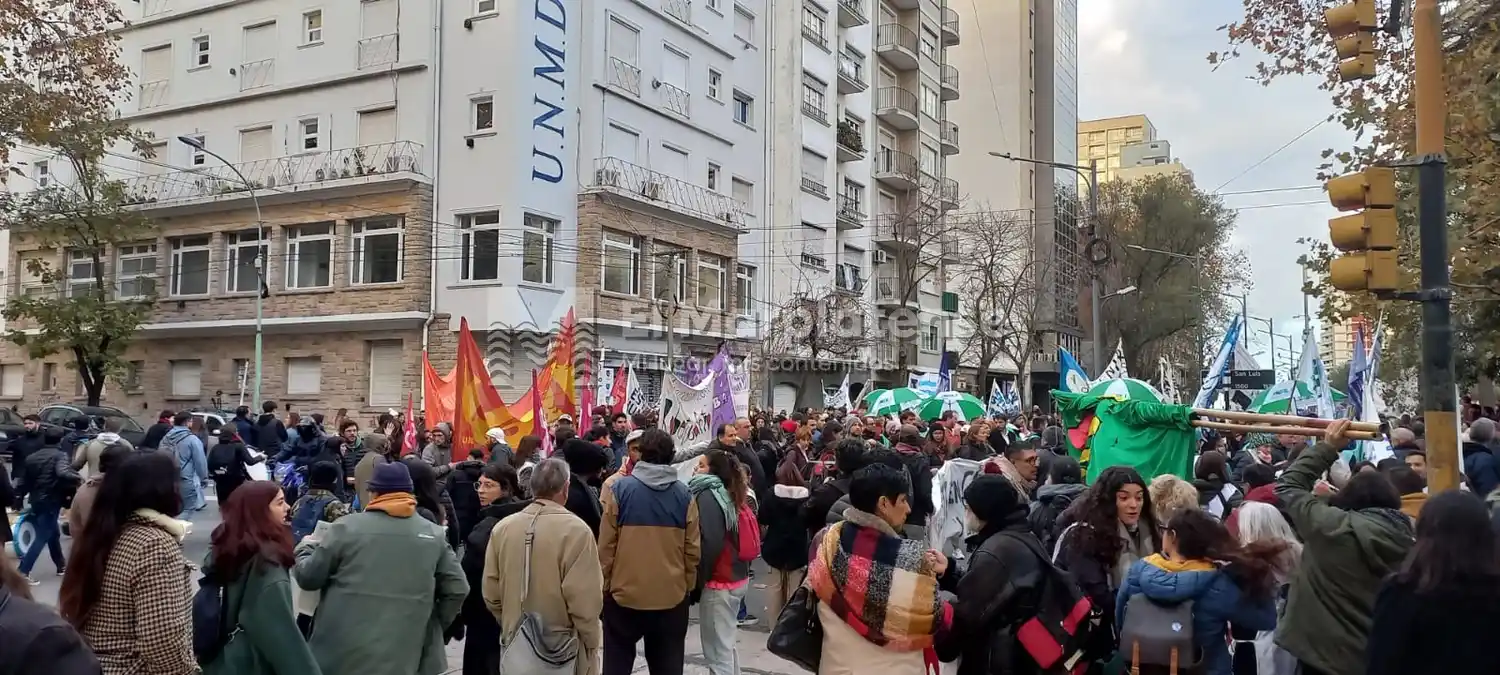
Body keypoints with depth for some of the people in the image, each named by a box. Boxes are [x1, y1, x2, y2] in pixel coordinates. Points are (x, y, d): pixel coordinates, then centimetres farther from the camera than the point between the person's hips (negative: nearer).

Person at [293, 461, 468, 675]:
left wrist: (306, 547, 24)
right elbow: (457, 589, 1)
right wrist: (432, 628, 15)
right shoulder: (433, 535, 1)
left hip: (342, 655, -1)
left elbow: (308, 577, 3)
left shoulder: (347, 527, -5)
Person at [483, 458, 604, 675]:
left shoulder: (502, 527, -3)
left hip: (516, 645, 5)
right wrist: (591, 643, -5)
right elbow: (583, 599, -19)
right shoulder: (575, 529, -18)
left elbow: (491, 593, 3)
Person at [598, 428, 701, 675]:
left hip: (624, 593, -1)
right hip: (672, 596, 1)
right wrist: (688, 586, 13)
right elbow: (693, 550, -1)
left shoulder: (620, 489, -8)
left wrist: (604, 584, 4)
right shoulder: (684, 495, -3)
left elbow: (606, 545, -7)